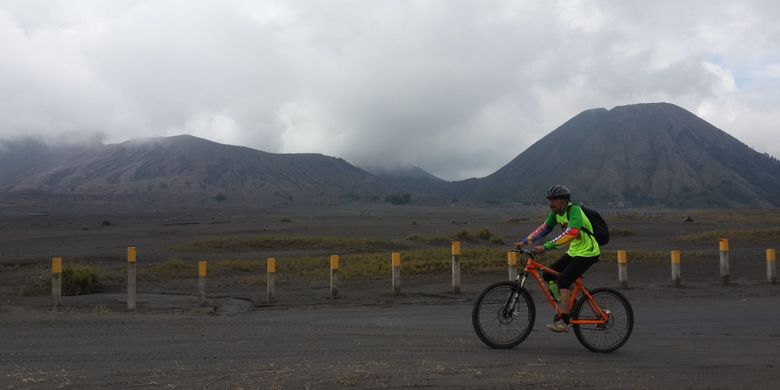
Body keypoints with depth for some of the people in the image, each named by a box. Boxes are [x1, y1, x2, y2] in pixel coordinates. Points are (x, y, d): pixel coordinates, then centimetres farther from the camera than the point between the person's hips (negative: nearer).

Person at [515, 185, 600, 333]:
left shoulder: (574, 211, -24)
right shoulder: (556, 213, 2)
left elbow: (570, 233, -37)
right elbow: (544, 228, 6)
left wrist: (545, 247, -41)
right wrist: (525, 242, -4)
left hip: (587, 253, -9)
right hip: (573, 251, 9)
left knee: (562, 281, -20)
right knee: (548, 275, 2)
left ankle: (563, 322, -17)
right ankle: (568, 305, 16)